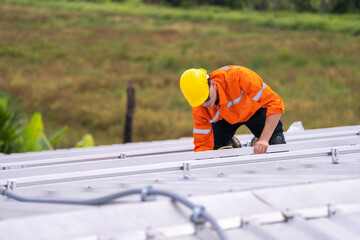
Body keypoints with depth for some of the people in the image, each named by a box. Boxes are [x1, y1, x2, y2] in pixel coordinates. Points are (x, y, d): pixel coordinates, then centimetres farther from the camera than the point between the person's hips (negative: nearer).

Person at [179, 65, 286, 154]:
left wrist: (264, 140, -48)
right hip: (223, 118, 2)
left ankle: (258, 142, 15)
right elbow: (203, 144, -20)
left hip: (254, 109, -2)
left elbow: (275, 104, -40)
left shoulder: (237, 76, -43)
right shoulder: (199, 109, -29)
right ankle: (230, 144, 21)